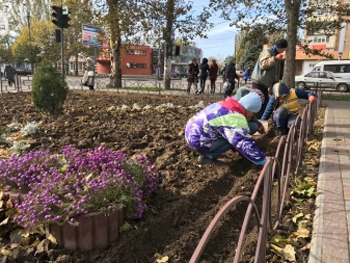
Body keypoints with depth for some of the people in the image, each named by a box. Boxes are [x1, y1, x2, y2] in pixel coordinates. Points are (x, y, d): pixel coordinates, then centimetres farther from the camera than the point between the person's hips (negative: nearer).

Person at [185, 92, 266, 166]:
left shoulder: (224, 106, 7)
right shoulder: (235, 120, -24)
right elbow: (246, 144, -24)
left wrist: (236, 148, 33)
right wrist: (263, 162, -12)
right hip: (197, 141, -9)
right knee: (235, 136, -12)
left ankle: (205, 152, 14)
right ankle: (206, 156, -4)